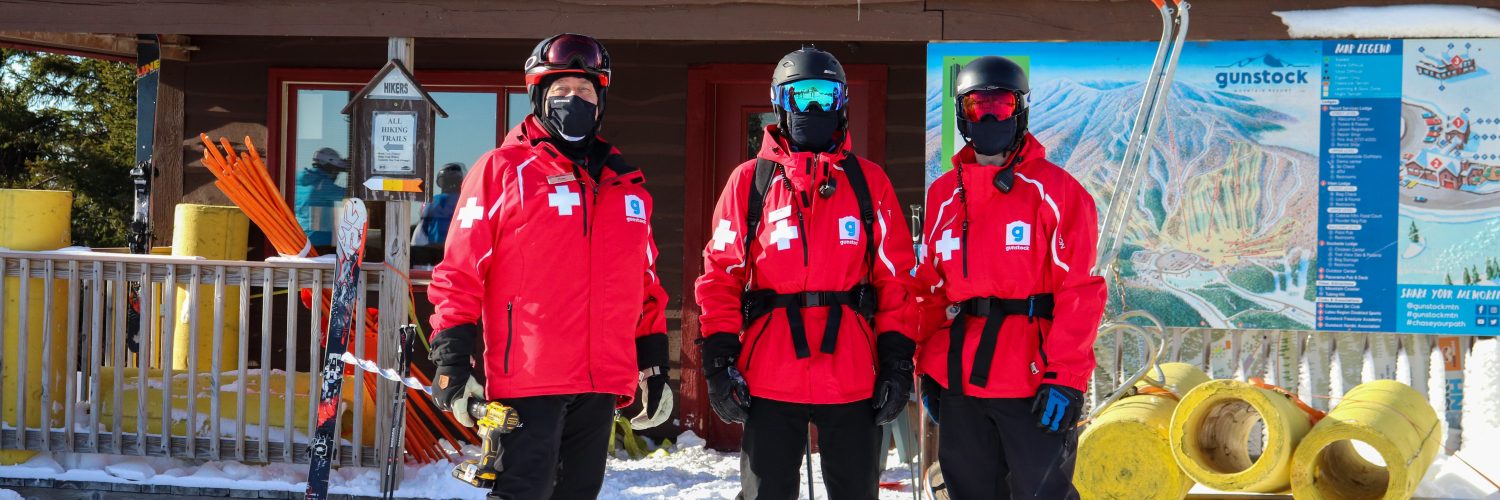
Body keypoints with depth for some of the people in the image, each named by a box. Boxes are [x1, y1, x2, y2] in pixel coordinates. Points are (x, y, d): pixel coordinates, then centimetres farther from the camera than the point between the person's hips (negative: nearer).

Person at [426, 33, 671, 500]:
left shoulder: (625, 181, 16)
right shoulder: (502, 169, 0)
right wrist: (453, 358, -10)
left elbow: (644, 280, 22)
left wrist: (654, 358, 18)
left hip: (602, 383, 6)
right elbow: (459, 272, -3)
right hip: (528, 377, -6)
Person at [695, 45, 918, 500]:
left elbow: (895, 276, 6)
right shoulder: (750, 180, 7)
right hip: (769, 381, -1)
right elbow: (721, 275, 4)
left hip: (853, 378, 1)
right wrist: (719, 360, -4)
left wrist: (898, 360, -1)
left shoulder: (869, 181, 9)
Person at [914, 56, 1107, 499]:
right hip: (958, 382, 5)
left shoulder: (1054, 189, -3)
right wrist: (928, 370, 13)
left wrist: (1065, 377, -15)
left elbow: (1080, 290, -9)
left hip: (1033, 383, -5)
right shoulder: (943, 195, 13)